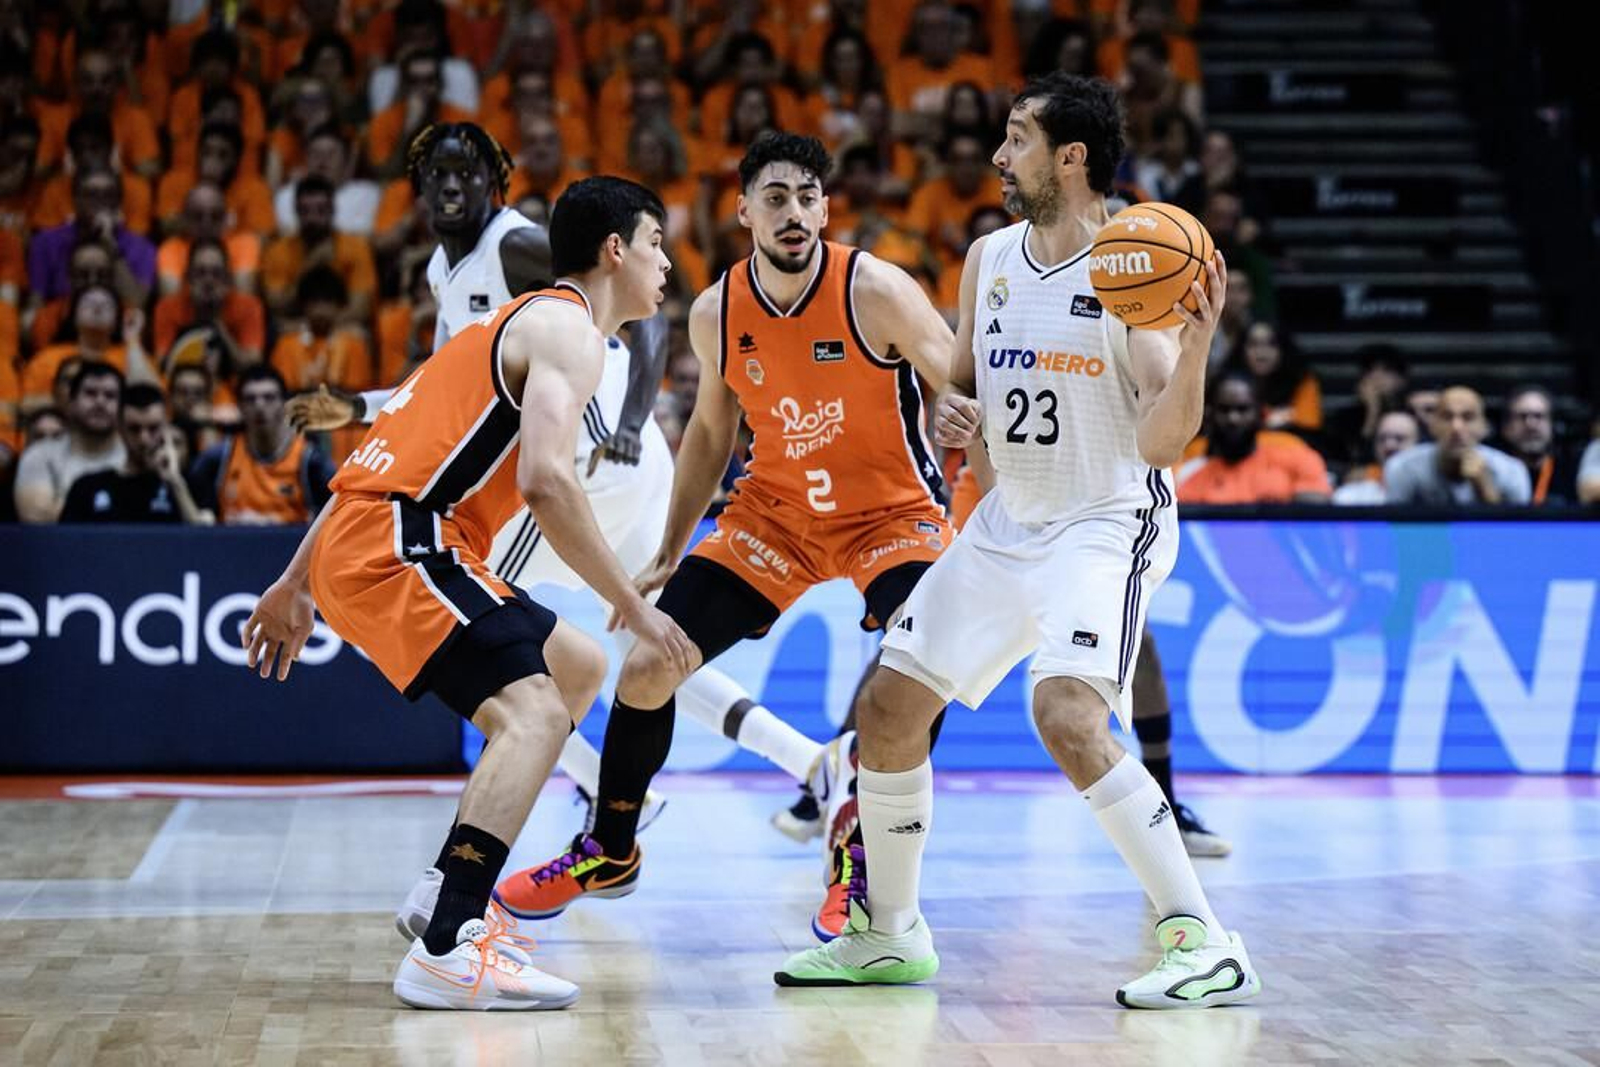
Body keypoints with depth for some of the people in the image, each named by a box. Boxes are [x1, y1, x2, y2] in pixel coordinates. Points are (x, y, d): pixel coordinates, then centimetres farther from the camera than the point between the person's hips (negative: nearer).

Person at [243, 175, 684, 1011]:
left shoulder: (519, 324, 26)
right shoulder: (568, 327, -4)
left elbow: (383, 451, 26)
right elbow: (546, 479, -21)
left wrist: (295, 583, 27)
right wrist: (632, 606, -16)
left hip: (355, 540, 10)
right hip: (394, 544, -10)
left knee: (578, 667, 21)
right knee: (533, 713, -22)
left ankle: (460, 900, 17)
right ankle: (445, 953, -31)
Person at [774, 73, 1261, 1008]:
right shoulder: (990, 260, 5)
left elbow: (1161, 444, -22)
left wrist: (1197, 345, -39)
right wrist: (951, 417, -5)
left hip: (1108, 526, -8)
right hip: (1009, 522, 8)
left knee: (1067, 716, -29)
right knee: (888, 708, 6)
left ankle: (1205, 943, -21)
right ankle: (889, 934, 24)